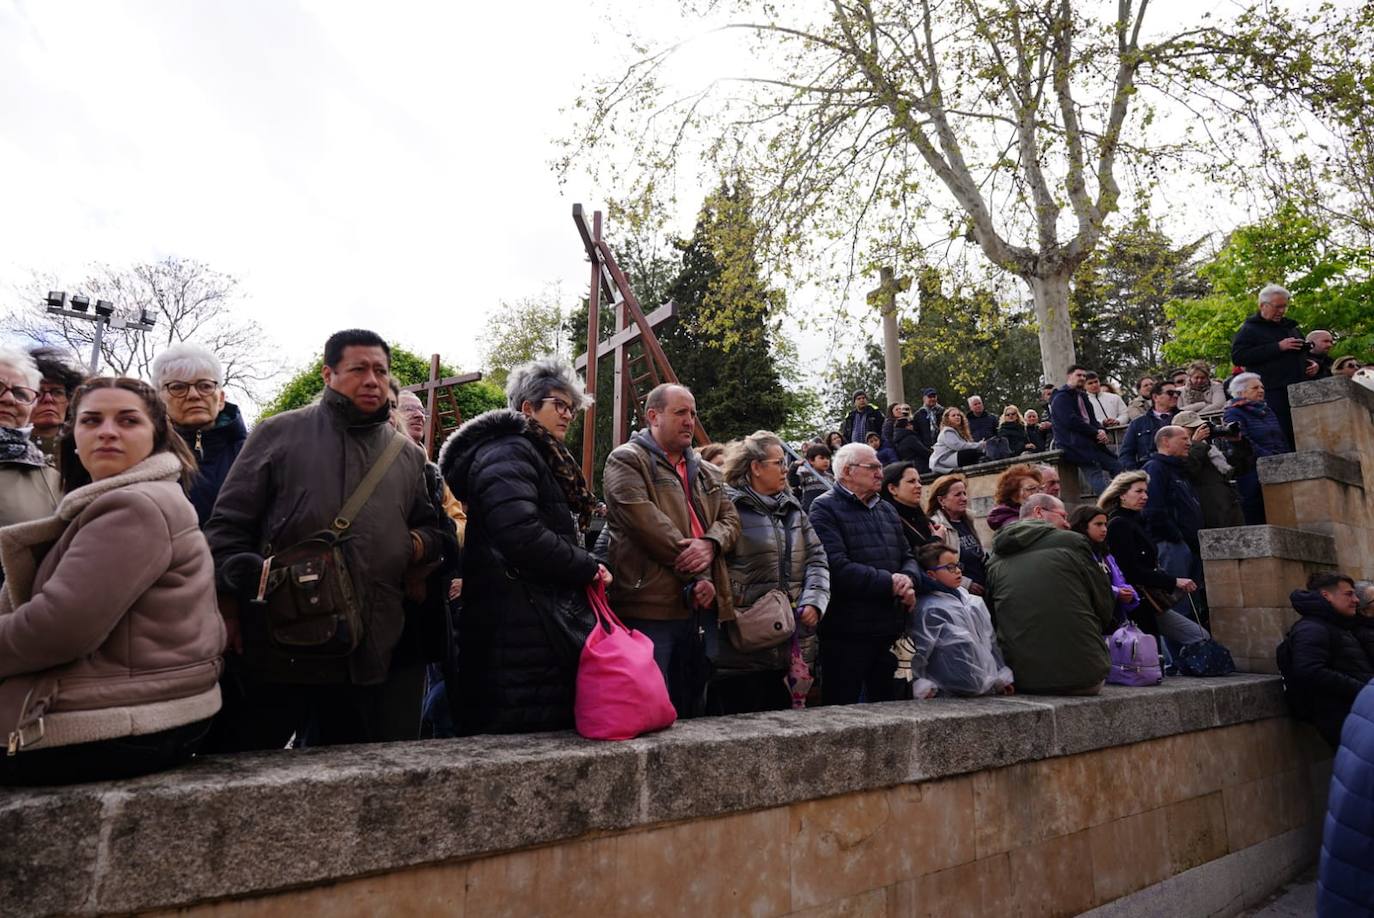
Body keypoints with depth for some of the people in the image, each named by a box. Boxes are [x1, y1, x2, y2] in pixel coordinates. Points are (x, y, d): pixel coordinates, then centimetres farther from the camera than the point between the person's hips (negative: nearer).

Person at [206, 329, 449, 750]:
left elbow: (432, 529, 20)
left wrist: (419, 544, -3)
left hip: (370, 657, 3)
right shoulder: (280, 433, 4)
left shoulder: (408, 455, 14)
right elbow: (228, 526, 2)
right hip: (276, 648, -2)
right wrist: (233, 604, -7)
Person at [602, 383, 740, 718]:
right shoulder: (627, 460, -2)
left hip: (702, 604, 7)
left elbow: (730, 518, 14)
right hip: (651, 605, -7)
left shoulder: (707, 473, 22)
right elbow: (646, 523, -14)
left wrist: (710, 544, -11)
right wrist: (696, 576, -12)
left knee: (693, 710, 15)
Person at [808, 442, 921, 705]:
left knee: (886, 706, 18)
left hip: (890, 630, 8)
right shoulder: (825, 508, -10)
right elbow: (837, 567, -22)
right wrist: (889, 582, -17)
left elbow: (908, 557, 18)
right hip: (846, 632, -7)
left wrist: (908, 580, -6)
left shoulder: (886, 509, 17)